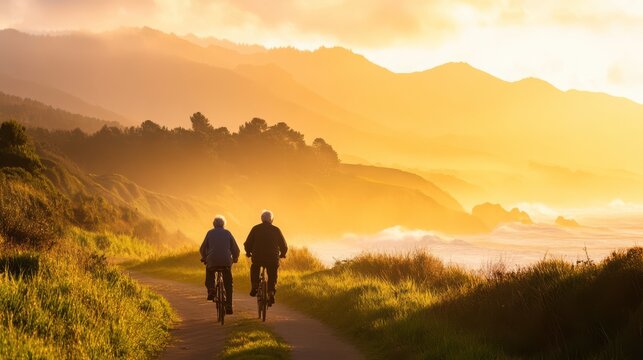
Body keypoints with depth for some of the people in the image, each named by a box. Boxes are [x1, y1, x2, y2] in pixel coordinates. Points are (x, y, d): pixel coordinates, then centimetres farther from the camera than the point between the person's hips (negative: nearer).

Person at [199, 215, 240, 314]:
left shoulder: (210, 233, 10)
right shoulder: (227, 233, 11)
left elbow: (203, 248, 12)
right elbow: (236, 249, 8)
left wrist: (204, 258, 31)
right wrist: (235, 258, 27)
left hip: (212, 261, 0)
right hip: (226, 261, 0)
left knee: (209, 273, 33)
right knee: (228, 286, 9)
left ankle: (211, 289, 10)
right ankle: (228, 306, 2)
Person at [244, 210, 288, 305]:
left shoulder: (256, 229, 2)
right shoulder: (276, 230, 3)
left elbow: (247, 244, 2)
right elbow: (284, 246, 7)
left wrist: (248, 252, 23)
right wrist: (282, 254, 28)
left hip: (257, 257, 0)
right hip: (273, 258, 0)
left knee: (254, 269, 30)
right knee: (272, 277, 14)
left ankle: (254, 287, 15)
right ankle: (271, 292, -8)